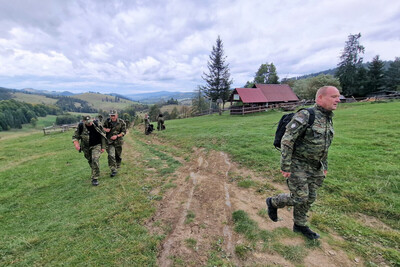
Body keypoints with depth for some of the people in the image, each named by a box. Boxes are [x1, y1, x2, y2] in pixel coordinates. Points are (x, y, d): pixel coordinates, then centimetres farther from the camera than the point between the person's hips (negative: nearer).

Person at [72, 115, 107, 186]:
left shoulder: (97, 125, -13)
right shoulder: (81, 126, -11)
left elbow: (103, 135, -3)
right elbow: (75, 136, -2)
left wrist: (103, 147, -2)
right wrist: (76, 143, -25)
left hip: (96, 145, -3)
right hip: (86, 147, 3)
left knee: (95, 160, -19)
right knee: (90, 161, 16)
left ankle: (95, 178, -10)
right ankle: (96, 173, 43)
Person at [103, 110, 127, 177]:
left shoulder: (121, 122, -6)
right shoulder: (107, 121, -1)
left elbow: (124, 132, -5)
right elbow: (102, 127, 15)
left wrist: (117, 136, -19)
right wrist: (105, 129, -8)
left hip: (118, 141, 0)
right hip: (110, 141, 0)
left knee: (118, 155, 14)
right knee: (111, 155, -13)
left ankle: (118, 166, 41)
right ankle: (113, 170, -6)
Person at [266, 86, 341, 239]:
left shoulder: (328, 119, 8)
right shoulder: (304, 116, -20)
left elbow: (324, 145, 19)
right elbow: (287, 141, -23)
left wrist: (324, 166, 20)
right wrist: (285, 167, -23)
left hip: (314, 167, 8)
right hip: (297, 165, -8)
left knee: (309, 198, 14)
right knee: (299, 198, -3)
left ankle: (300, 225, 33)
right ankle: (273, 202, 23)